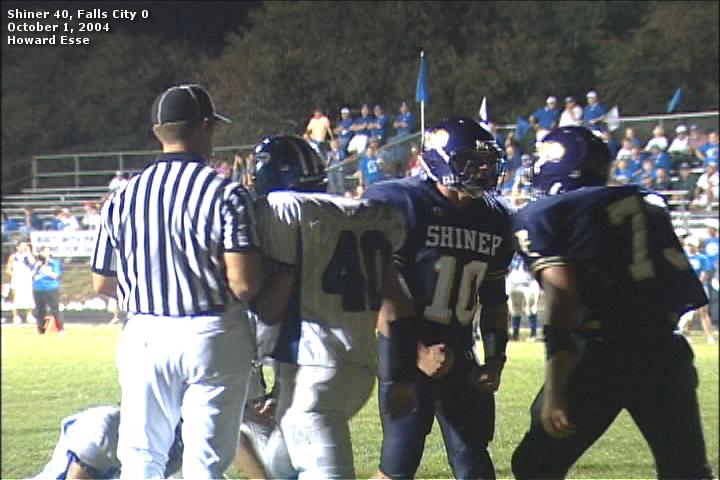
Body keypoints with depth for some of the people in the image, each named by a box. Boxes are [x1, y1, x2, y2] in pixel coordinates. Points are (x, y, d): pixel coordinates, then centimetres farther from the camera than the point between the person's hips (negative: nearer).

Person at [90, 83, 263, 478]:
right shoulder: (224, 194, -10)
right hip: (211, 338, -3)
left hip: (144, 338, 4)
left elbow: (102, 283, 9)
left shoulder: (123, 197, 4)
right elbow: (244, 284, -17)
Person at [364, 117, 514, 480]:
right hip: (406, 350, -6)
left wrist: (495, 358, 6)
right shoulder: (400, 205, -13)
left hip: (459, 355, 6)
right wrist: (416, 351, -19)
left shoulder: (493, 219, 6)